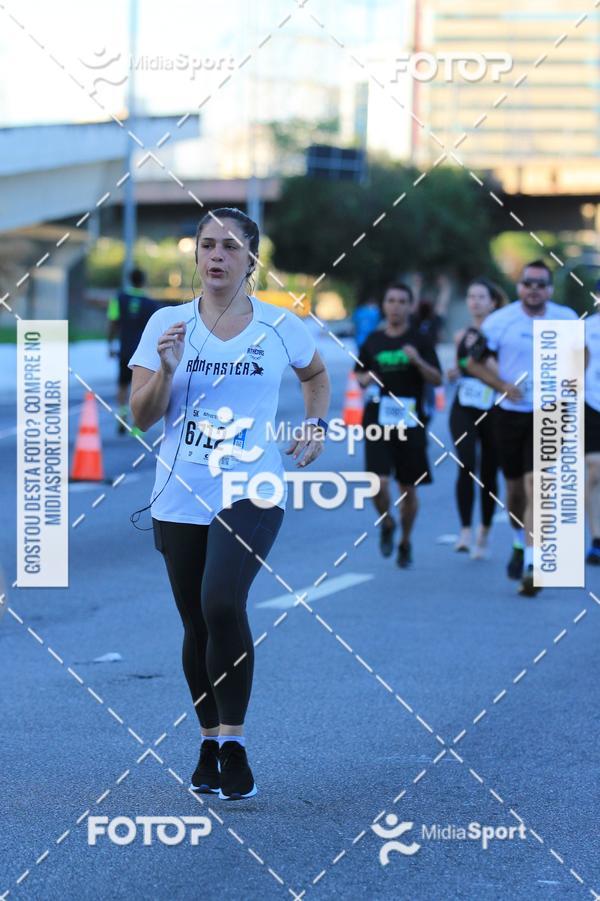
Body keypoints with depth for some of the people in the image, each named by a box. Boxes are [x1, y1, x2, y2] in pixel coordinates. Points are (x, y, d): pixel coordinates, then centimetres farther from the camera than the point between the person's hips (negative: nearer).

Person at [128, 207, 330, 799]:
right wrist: (167, 369, -16)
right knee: (197, 624, 9)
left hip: (251, 491, -2)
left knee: (222, 605, -24)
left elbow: (315, 375, 24)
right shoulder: (166, 324, 2)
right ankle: (209, 743, 27)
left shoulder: (281, 325, 2)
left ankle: (233, 743, -14)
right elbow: (141, 417, 0)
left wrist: (316, 425, 10)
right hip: (180, 496, 2)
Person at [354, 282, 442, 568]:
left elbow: (437, 379, -3)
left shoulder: (419, 341, 2)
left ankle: (405, 542, 25)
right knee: (379, 483, -14)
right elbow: (359, 374, 20)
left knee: (408, 489, 6)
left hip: (410, 423, -1)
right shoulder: (372, 341, 8)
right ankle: (386, 523, 16)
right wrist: (366, 379, -4)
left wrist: (418, 361, -21)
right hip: (377, 422, 1)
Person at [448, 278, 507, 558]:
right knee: (466, 466, -19)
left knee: (488, 475, 8)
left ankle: (484, 535, 26)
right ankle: (465, 532, -22)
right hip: (464, 409, 2)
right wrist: (454, 374, 1)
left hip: (493, 410, -2)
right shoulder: (461, 336, 9)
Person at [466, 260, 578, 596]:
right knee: (515, 486, 13)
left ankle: (532, 565, -20)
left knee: (535, 485, -17)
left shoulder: (567, 320, -1)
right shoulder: (499, 322, -4)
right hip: (510, 413, 2)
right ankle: (520, 542, 42)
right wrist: (502, 385, -12)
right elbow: (474, 362, 4)